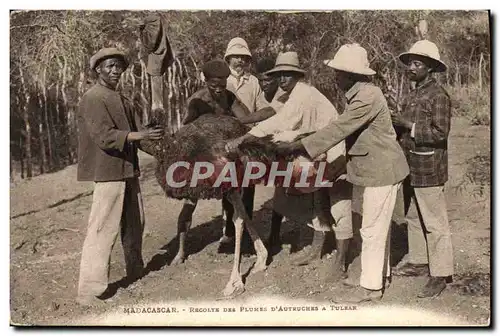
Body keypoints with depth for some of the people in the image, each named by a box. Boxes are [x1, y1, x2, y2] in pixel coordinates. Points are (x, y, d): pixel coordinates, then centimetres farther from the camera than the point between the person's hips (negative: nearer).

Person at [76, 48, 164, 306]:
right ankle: (89, 290, -3)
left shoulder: (121, 100, 18)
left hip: (128, 170, 9)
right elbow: (104, 136, -20)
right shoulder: (93, 99, -10)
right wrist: (137, 136, -32)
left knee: (134, 223, 20)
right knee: (103, 229, -9)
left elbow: (136, 129, 15)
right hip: (106, 172, -9)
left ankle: (135, 270, 39)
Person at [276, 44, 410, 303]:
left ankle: (370, 286, 8)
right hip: (377, 168, 10)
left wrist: (296, 146, -26)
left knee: (372, 228, -3)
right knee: (378, 225, 20)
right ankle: (379, 272, 34)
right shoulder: (360, 94, 9)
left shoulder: (367, 97, -24)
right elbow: (343, 128, 12)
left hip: (381, 170, -10)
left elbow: (338, 130, -27)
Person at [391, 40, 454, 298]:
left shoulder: (438, 96, -12)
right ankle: (419, 262, 32)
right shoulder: (413, 95, 13)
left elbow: (439, 133, -19)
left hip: (429, 170, -9)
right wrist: (397, 124, 1)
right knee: (413, 218, 18)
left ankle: (440, 275, 7)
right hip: (411, 168, 9)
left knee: (435, 223, -2)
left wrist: (407, 125, -19)